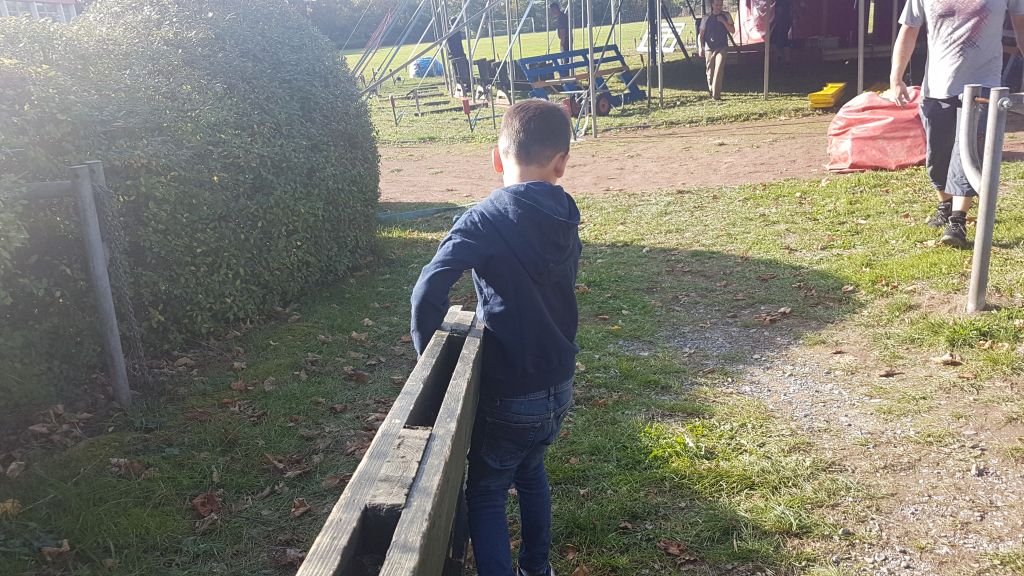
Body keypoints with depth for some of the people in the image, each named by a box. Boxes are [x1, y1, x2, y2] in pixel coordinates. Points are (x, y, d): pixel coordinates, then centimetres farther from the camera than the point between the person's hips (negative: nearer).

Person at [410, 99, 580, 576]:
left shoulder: (487, 219, -20)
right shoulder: (565, 219, 0)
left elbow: (429, 290, -29)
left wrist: (428, 353, -14)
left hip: (510, 395, -6)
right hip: (558, 385, 7)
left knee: (485, 495, 13)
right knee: (531, 470, 30)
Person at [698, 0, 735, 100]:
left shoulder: (726, 16, 5)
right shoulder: (706, 18, 3)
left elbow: (732, 31, 2)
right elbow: (701, 34, 5)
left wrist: (724, 21, -11)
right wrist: (700, 48, -7)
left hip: (721, 48, -1)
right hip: (709, 48, 1)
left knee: (719, 70, -17)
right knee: (710, 72, 7)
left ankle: (716, 94, -20)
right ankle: (711, 91, 27)